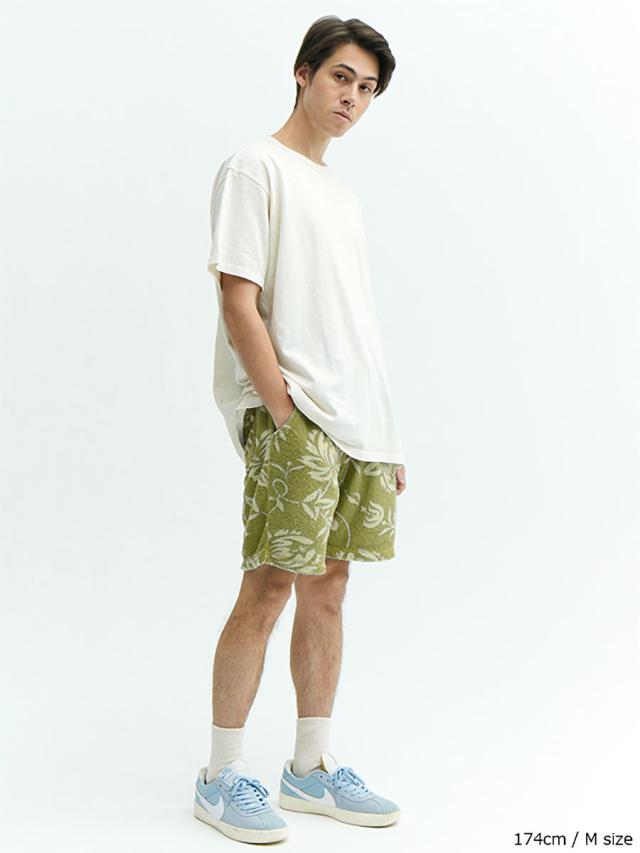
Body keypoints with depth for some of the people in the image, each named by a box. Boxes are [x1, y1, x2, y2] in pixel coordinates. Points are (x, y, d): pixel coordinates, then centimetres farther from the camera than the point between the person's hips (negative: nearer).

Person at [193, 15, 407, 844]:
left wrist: (388, 439, 14)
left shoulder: (342, 194, 22)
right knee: (270, 587, -7)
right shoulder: (256, 167, -1)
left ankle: (311, 768, 19)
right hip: (291, 415, -8)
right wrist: (285, 413, -16)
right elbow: (238, 301, -11)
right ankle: (221, 777, 5)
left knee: (327, 589, 9)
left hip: (360, 426, 8)